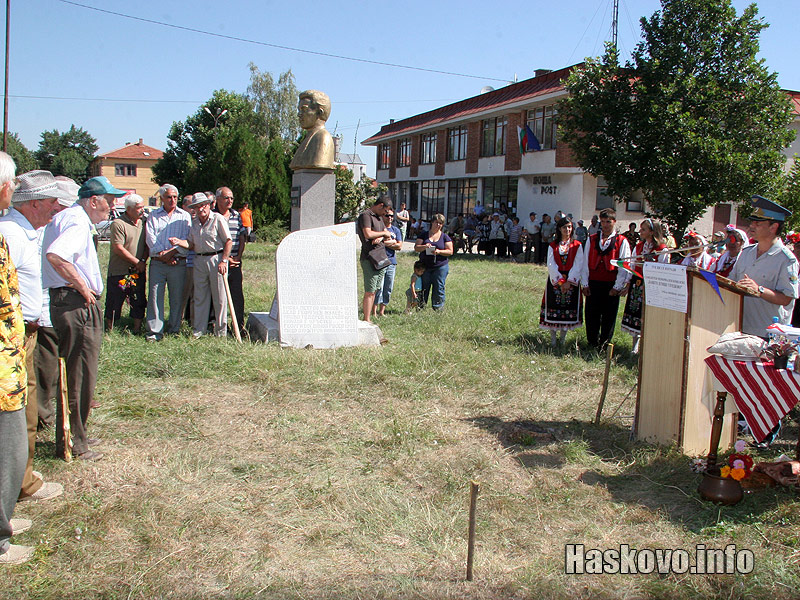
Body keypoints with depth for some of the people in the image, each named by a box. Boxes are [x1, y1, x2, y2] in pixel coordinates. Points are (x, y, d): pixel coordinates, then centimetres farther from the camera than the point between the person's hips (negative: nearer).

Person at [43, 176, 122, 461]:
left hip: (66, 301, 11)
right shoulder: (78, 221, -15)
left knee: (77, 374, 19)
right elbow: (55, 255, -32)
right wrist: (82, 286, -22)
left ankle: (75, 434, 30)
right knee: (79, 375, -2)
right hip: (76, 306, -11)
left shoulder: (66, 217, 18)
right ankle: (72, 443, 7)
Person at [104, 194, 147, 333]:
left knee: (139, 302, 9)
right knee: (114, 302, 3)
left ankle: (137, 329, 19)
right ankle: (109, 329, 17)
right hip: (119, 271, -6)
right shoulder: (118, 224, -12)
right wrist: (136, 262, -12)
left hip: (138, 271, 6)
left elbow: (147, 245, 12)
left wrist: (143, 261, -5)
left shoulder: (143, 222, 9)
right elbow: (118, 248, -16)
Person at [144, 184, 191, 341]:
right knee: (155, 296, -5)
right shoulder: (153, 216, 12)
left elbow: (187, 239, 0)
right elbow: (150, 238, 2)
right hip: (157, 263, 0)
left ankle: (174, 329, 13)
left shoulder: (184, 216, 11)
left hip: (178, 262, 0)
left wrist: (172, 251, -12)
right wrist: (162, 254, -10)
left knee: (177, 297, 3)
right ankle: (154, 331, -2)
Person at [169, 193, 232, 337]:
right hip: (199, 260, 6)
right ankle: (198, 330, 17)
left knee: (219, 297, 1)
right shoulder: (194, 223, 13)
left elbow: (228, 241, -8)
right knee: (200, 297, 9)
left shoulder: (218, 219, -5)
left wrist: (224, 261, -15)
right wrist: (179, 242, -8)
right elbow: (191, 244, 12)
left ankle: (221, 330, 10)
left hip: (216, 258, -6)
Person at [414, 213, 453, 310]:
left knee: (439, 288, -2)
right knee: (423, 288, 4)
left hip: (440, 267, -1)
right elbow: (416, 248, 1)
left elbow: (450, 251, 0)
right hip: (424, 267, 1)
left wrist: (439, 252, -17)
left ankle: (438, 308, 6)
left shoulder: (445, 237, 6)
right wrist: (424, 246, -20)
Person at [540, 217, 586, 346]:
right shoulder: (552, 246, 6)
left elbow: (578, 265, -3)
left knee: (568, 310, 1)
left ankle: (563, 339, 12)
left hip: (572, 281, 0)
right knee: (553, 308, -1)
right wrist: (560, 281, -14)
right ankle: (553, 339, 8)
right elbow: (551, 265, -3)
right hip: (555, 281, 0)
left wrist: (569, 281, -13)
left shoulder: (577, 245, 4)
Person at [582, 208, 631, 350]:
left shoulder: (622, 242, 0)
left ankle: (604, 345, 18)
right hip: (593, 284, 2)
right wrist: (585, 284, 2)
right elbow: (586, 262, 8)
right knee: (592, 315, 5)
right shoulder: (591, 239, 8)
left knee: (609, 317, 6)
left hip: (611, 286, -2)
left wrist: (617, 287, -8)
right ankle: (593, 344, 18)